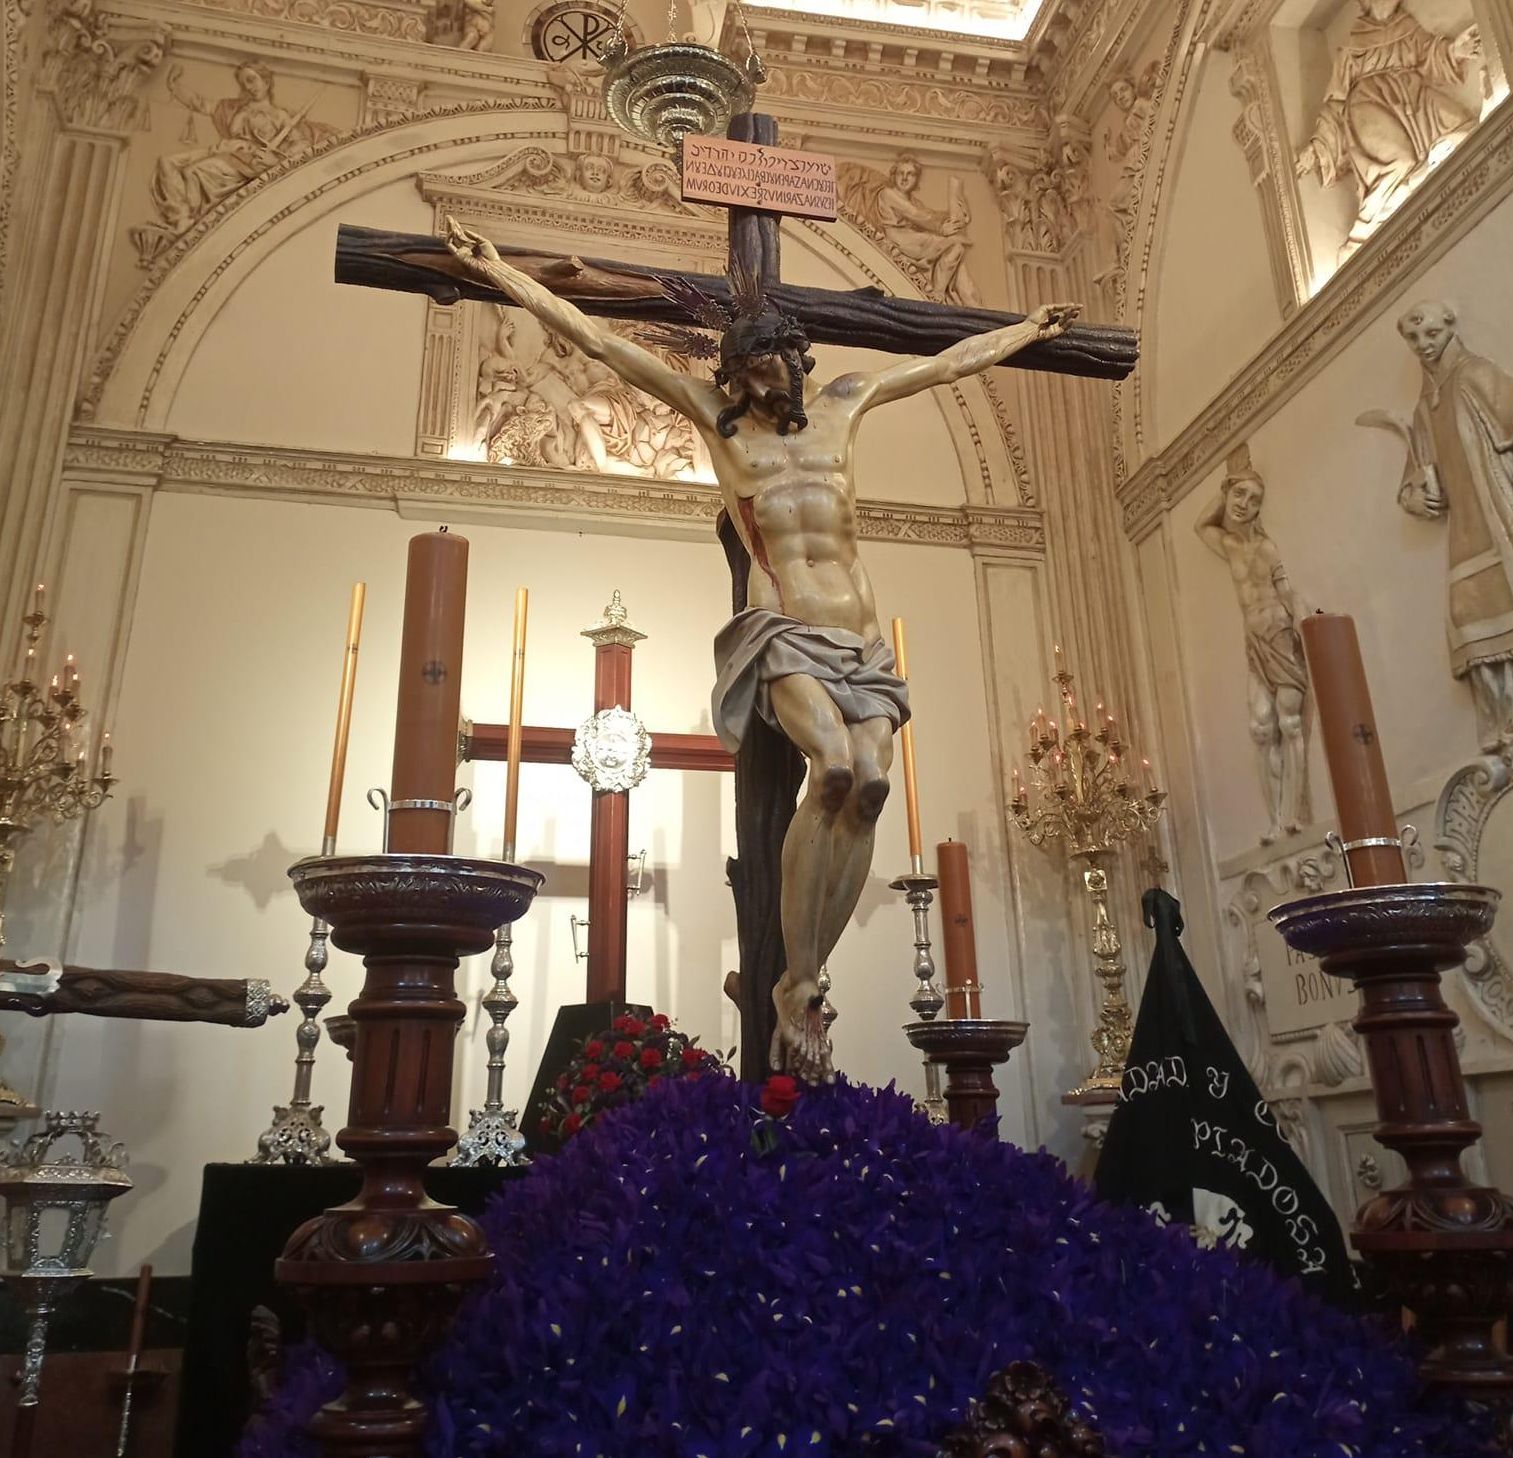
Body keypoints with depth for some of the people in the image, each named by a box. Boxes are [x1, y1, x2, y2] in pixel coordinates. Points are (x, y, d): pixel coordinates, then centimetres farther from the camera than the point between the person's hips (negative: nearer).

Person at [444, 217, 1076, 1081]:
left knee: (872, 781, -22)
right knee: (835, 764, -31)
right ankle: (799, 988, -21)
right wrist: (501, 272, 13)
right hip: (785, 632, -4)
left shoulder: (844, 404, 21)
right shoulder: (716, 415, 13)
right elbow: (599, 340, 12)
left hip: (863, 640, 4)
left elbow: (953, 362, 34)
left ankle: (805, 986, -14)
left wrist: (1027, 330, 44)